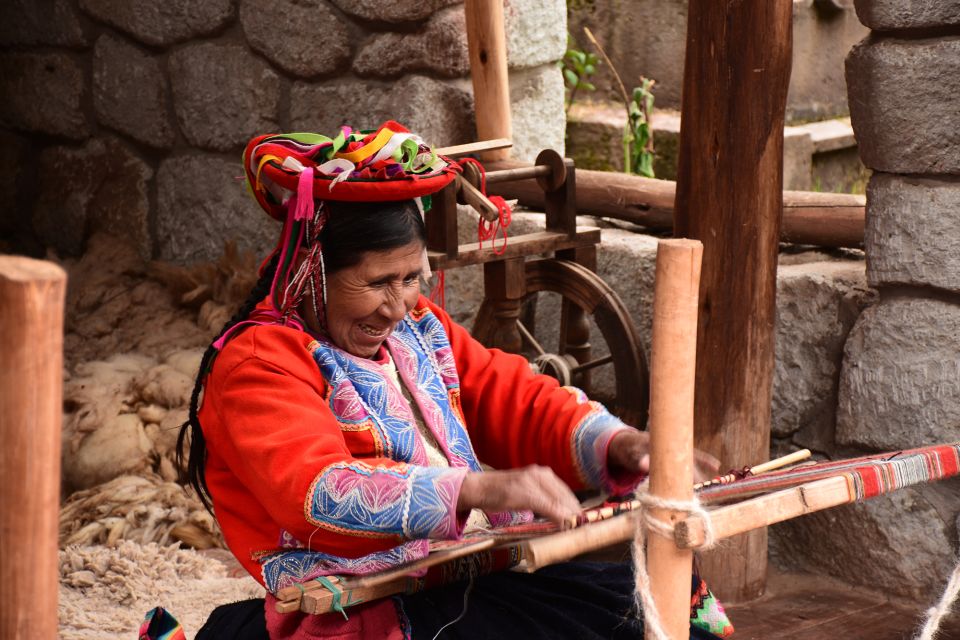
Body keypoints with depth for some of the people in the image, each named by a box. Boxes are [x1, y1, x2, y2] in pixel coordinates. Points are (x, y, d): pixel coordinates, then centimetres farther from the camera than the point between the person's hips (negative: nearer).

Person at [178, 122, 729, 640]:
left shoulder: (418, 328, 16)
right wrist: (481, 488, -39)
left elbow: (511, 398, 12)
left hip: (472, 578, 8)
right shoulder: (258, 363, -11)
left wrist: (616, 444, -9)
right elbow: (315, 489, -27)